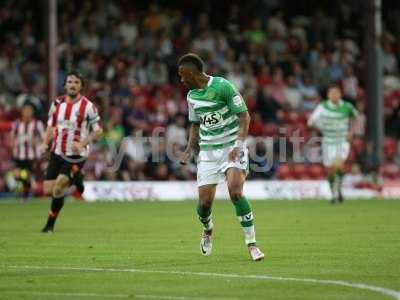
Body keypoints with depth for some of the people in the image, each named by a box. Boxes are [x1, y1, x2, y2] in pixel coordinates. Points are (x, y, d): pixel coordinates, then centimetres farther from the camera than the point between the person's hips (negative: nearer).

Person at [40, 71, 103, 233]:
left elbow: (98, 131, -5)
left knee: (58, 189, -17)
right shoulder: (57, 103, 4)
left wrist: (82, 143, -19)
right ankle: (74, 179, 27)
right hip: (57, 153, 5)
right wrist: (45, 143, 0)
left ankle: (50, 224, 4)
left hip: (76, 155, -5)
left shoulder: (87, 106, -10)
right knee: (48, 190, 0)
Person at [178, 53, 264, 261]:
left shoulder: (223, 86, -11)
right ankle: (207, 229, 35)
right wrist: (189, 150, 9)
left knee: (235, 192, -24)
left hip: (231, 147, -5)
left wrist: (239, 145, -21)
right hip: (208, 150, 5)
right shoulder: (192, 96, 10)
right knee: (204, 203, -1)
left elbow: (244, 116, -11)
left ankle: (251, 244, -15)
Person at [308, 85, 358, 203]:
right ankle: (334, 194, 28)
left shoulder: (347, 107, -6)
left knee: (339, 165, -25)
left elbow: (355, 115, 15)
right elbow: (310, 121, -8)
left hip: (343, 141, -1)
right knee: (330, 171, 6)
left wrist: (351, 131, 6)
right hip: (329, 143, 1)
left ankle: (338, 188, -2)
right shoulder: (322, 107, -9)